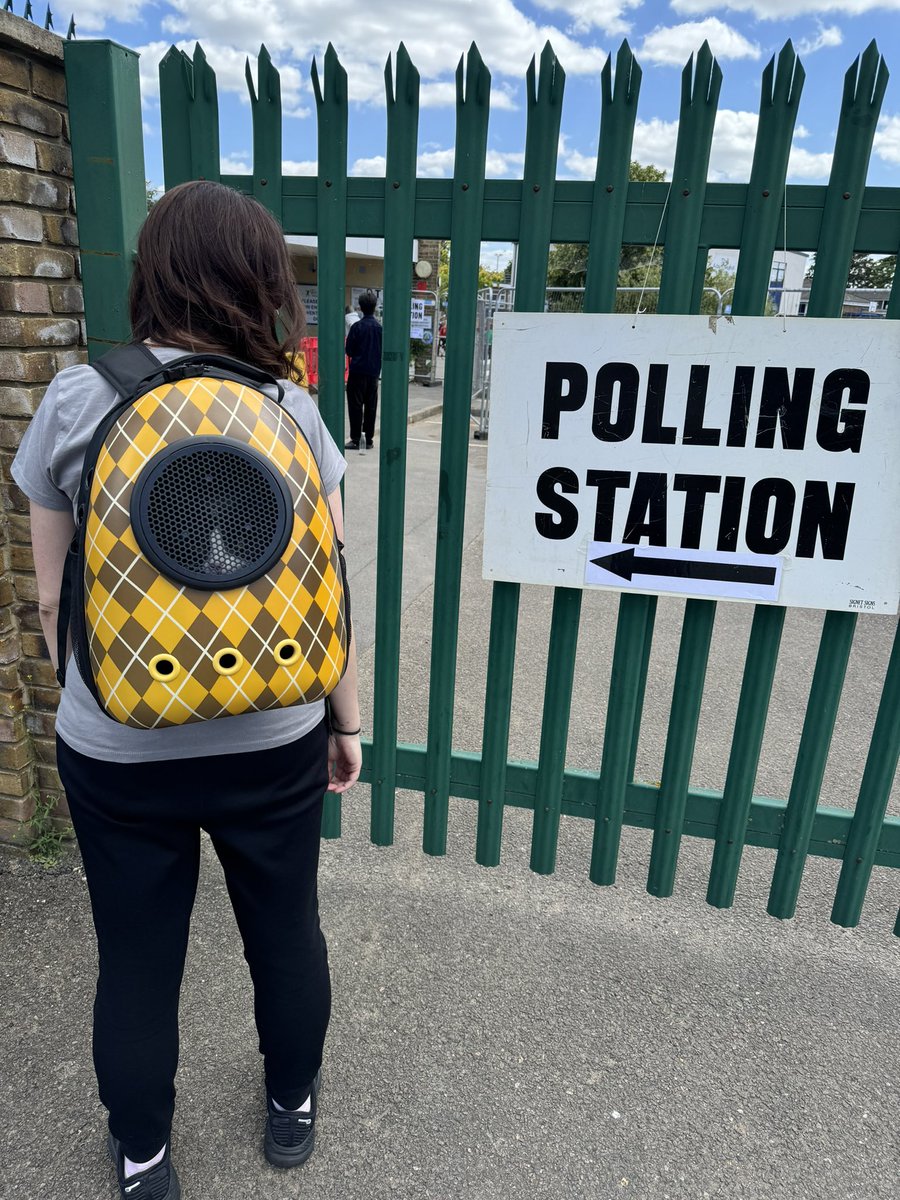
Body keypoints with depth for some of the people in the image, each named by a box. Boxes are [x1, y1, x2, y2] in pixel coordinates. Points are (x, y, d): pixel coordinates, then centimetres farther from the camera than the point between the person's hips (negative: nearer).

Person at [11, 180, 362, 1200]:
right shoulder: (290, 410, -8)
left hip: (116, 752, 0)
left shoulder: (71, 403, -8)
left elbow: (53, 599, -2)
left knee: (136, 960, 20)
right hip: (273, 743, 1)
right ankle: (292, 1107, 48)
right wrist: (347, 722, 7)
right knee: (286, 932, 23)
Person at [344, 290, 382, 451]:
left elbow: (349, 350, -6)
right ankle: (369, 439, 14)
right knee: (371, 406, 10)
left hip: (358, 371, -4)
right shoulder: (380, 327, 0)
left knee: (355, 405, 0)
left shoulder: (357, 327, -10)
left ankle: (356, 439, -1)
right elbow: (384, 349, 7)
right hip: (374, 371, 4)